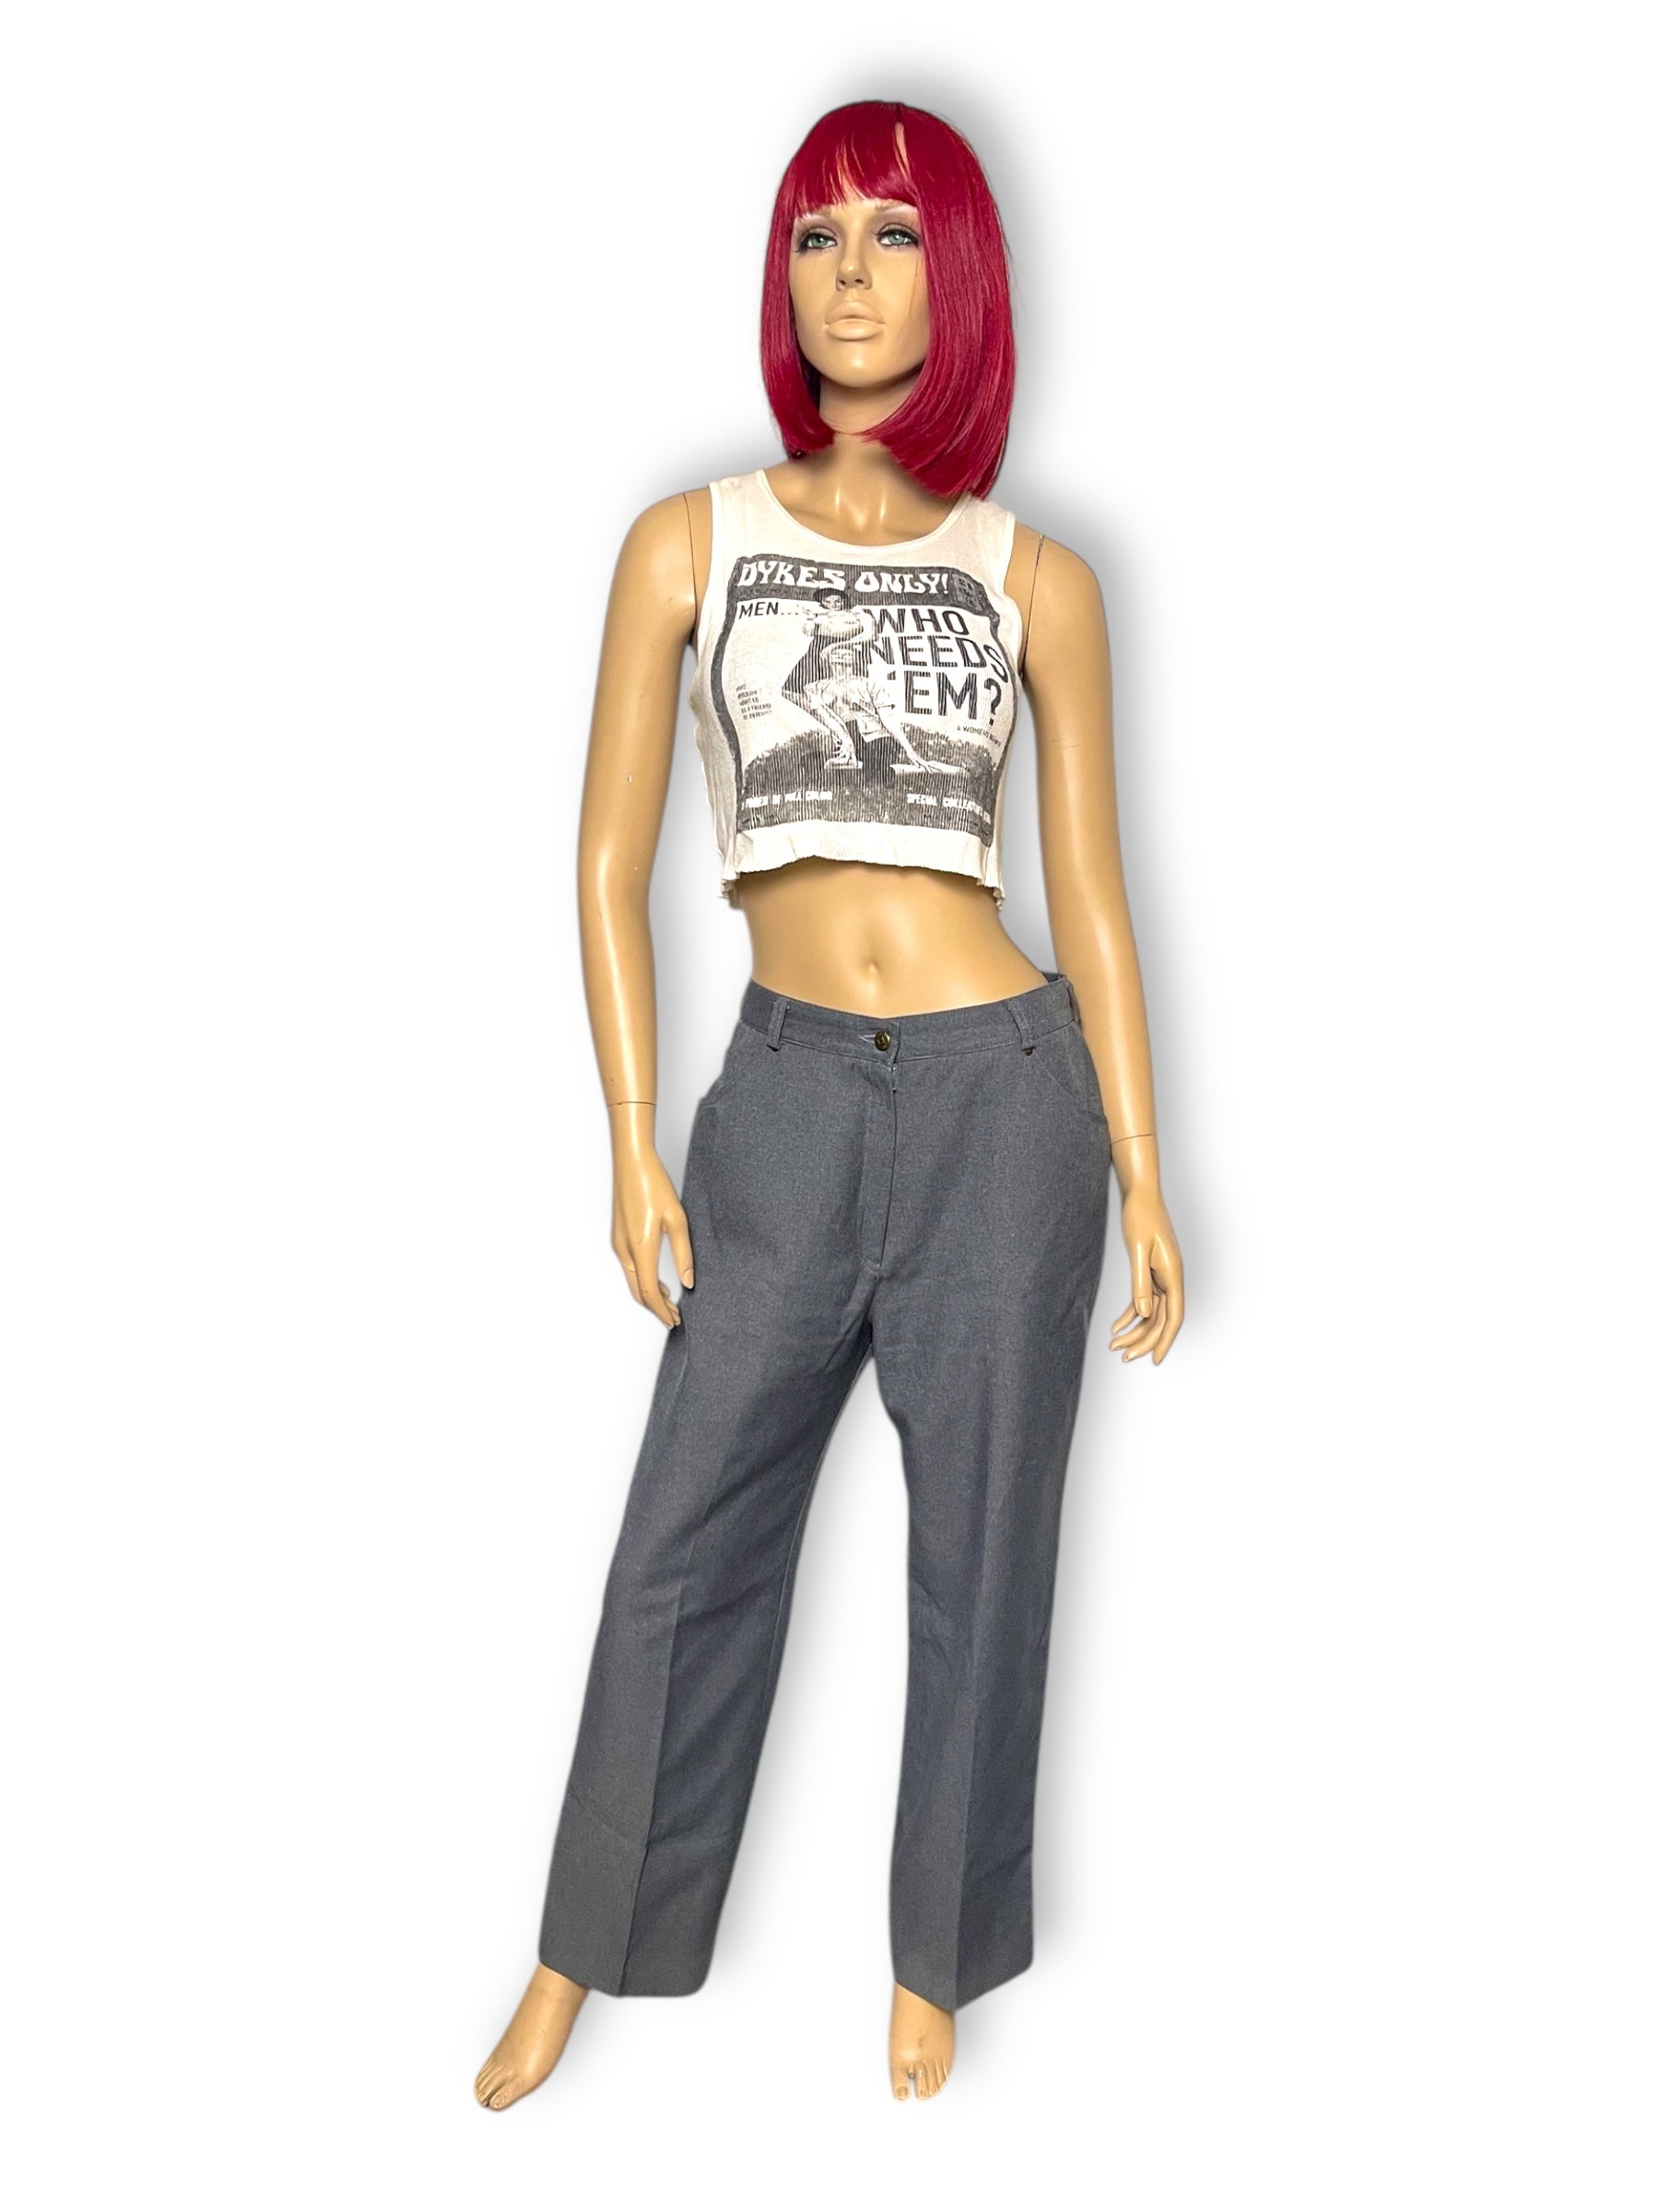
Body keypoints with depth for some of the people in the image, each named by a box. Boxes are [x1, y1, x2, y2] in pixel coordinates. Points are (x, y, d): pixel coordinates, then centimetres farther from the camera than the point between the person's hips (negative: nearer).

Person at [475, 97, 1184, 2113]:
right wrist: (635, 1141, -5)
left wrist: (1141, 1177, 3)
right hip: (783, 1093, 1)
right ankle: (588, 1954, 28)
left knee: (979, 1552, 9)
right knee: (687, 1544, 7)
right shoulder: (690, 545, 4)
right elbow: (612, 865, 3)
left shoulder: (1034, 581, 4)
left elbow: (1089, 899, 6)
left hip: (1006, 1093, 0)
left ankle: (934, 1964, 30)